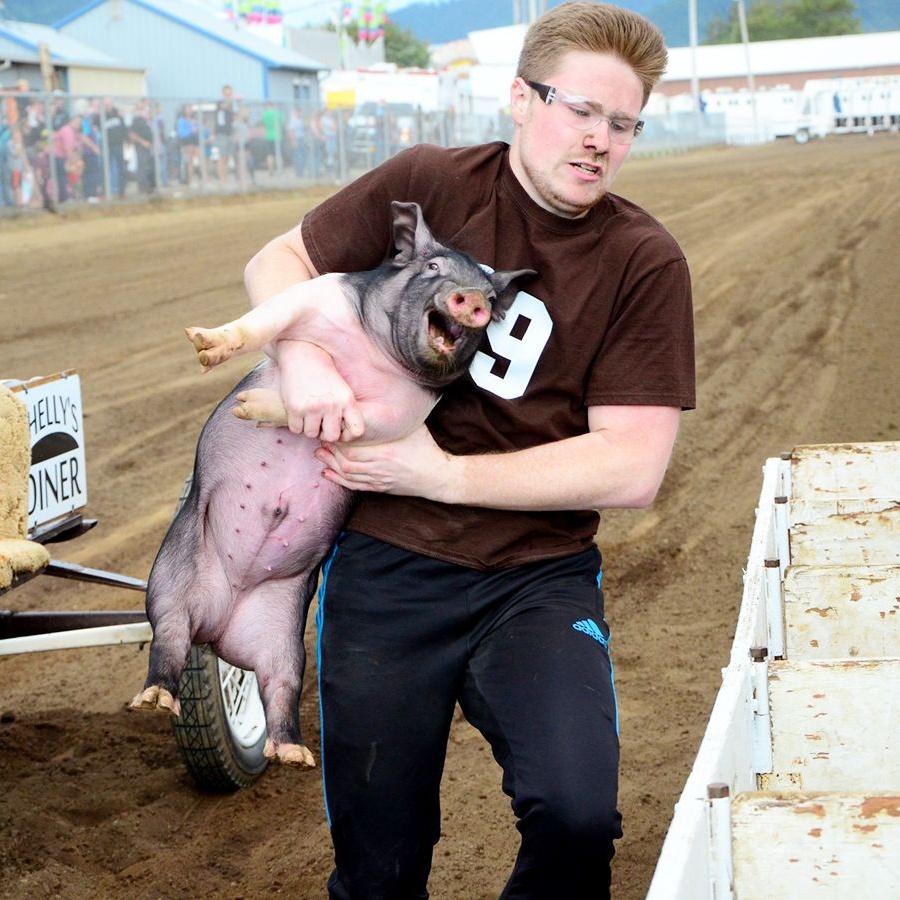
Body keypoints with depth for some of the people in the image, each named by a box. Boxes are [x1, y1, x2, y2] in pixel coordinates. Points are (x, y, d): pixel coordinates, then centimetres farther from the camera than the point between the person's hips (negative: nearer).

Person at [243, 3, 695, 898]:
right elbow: (276, 263, 9)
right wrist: (303, 356, -12)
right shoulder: (427, 185, -2)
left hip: (537, 577, -1)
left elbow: (630, 467, -11)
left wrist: (444, 475, -14)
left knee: (577, 810, -26)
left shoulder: (644, 261, -6)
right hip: (384, 566, 1)